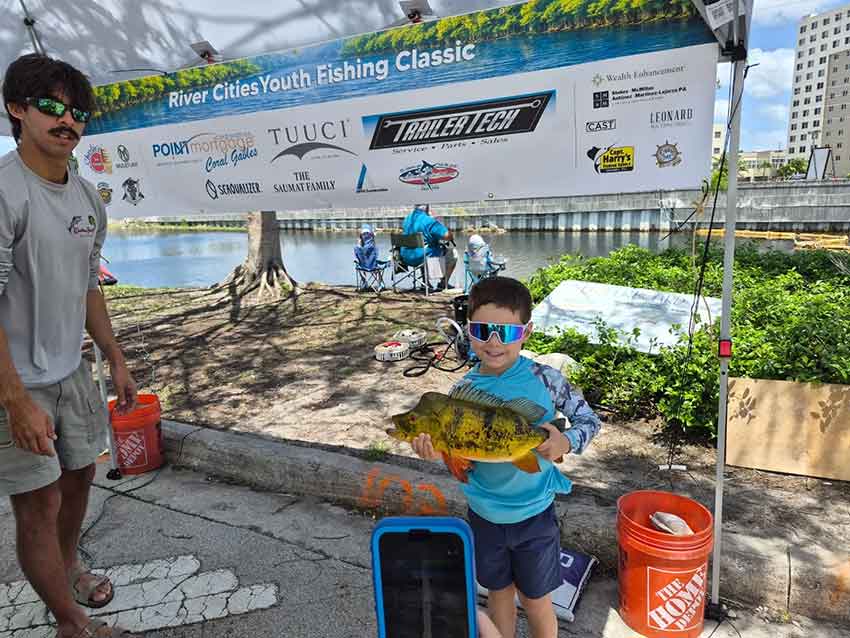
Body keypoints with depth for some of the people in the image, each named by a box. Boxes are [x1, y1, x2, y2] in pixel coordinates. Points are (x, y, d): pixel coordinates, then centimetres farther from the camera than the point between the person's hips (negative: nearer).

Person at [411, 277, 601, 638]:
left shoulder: (544, 378, -18)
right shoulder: (463, 391, -11)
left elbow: (589, 420, -6)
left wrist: (566, 442, -26)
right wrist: (436, 452, -27)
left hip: (533, 513, -2)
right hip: (484, 514, 2)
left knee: (536, 601, 18)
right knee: (500, 591, 25)